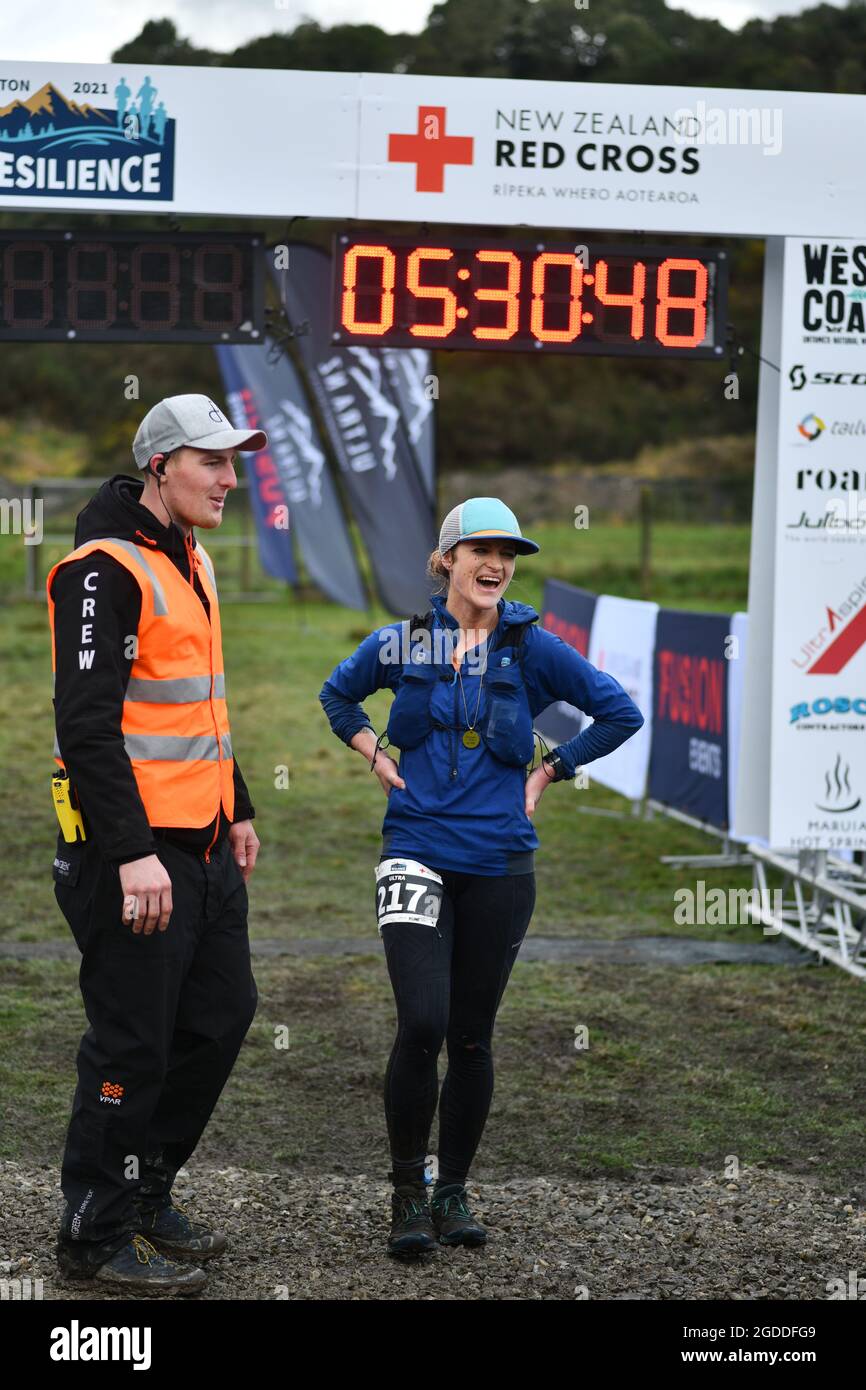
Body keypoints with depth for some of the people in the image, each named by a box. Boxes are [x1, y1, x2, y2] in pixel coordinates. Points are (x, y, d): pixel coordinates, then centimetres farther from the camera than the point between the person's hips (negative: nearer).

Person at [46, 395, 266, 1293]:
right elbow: (85, 722, -21)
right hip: (135, 854, -10)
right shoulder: (106, 568, -15)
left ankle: (146, 1197, 30)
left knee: (220, 1016, 15)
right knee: (134, 1044, -2)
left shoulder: (190, 560, 15)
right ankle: (96, 1236, 13)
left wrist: (236, 810, 25)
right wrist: (132, 854, -25)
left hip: (204, 847, 10)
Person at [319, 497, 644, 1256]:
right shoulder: (400, 643, 4)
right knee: (421, 1024, -14)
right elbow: (338, 695, 23)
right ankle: (407, 1190, 2)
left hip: (499, 864, 1)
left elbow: (621, 714, 5)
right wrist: (375, 755, 9)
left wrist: (548, 772, 3)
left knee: (471, 1035, 7)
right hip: (418, 852, -1)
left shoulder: (534, 649, 0)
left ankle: (454, 1192, 21)